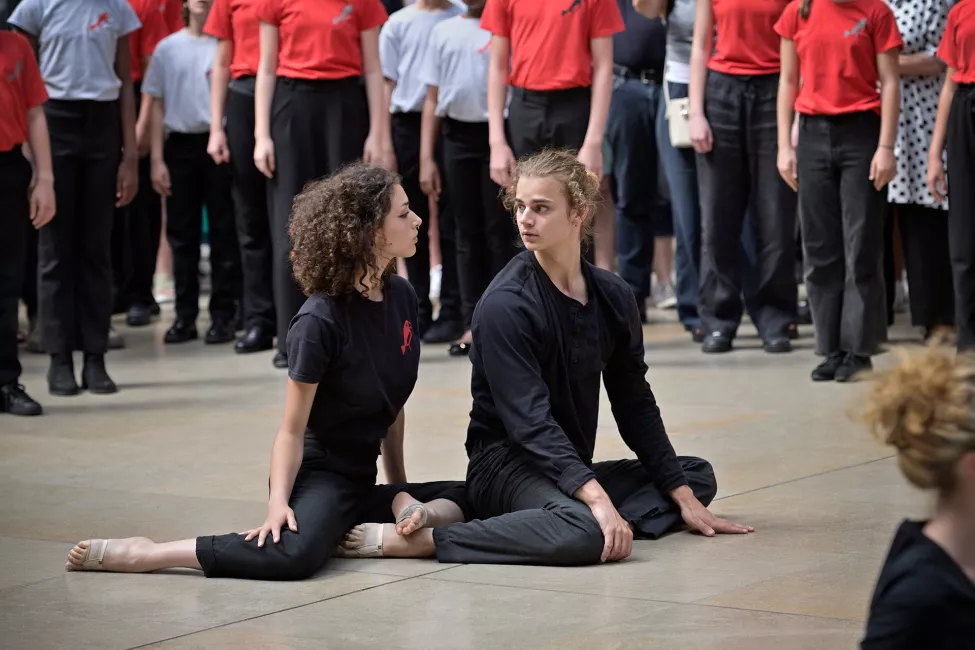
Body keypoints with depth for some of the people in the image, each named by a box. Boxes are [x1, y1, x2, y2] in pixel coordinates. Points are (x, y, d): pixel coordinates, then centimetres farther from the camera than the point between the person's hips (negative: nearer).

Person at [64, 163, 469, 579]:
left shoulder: (401, 297, 2)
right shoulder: (320, 321, -18)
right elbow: (292, 429, -14)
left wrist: (401, 493, 16)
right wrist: (279, 501, -27)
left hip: (361, 479, 8)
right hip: (317, 472, -8)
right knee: (295, 552, -40)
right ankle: (138, 555, -28)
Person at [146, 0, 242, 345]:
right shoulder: (167, 48, 8)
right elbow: (157, 104, 10)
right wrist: (157, 159, 3)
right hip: (180, 145, 3)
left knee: (223, 232, 0)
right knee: (181, 233, 5)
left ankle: (222, 315, 5)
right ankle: (185, 315, 11)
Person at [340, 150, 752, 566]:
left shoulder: (612, 296, 3)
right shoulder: (505, 305, -17)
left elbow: (635, 405, 9)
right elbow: (530, 420, -25)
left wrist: (684, 497, 2)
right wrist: (596, 498, -36)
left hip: (573, 467, 8)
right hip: (506, 465, -8)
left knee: (697, 475, 8)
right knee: (584, 532, -37)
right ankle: (415, 540, -30)